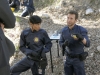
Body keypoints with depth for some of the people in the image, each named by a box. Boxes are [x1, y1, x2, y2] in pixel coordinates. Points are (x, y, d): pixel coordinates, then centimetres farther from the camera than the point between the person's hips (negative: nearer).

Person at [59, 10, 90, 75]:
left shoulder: (81, 30, -22)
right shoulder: (64, 30, -7)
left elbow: (87, 44, -33)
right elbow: (61, 43, 2)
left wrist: (81, 38, -56)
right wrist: (64, 44, -24)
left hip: (78, 59, -4)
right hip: (68, 58, 4)